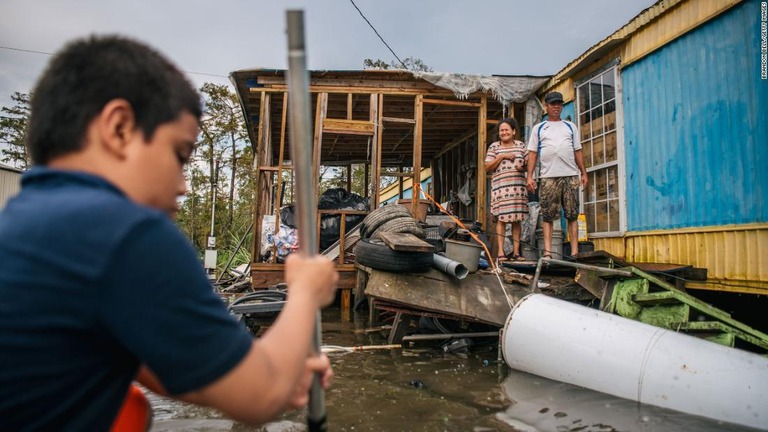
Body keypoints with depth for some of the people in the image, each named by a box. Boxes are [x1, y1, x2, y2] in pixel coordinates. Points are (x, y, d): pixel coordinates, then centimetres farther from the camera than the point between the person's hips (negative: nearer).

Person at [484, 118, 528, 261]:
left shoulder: (521, 145, 15)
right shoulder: (494, 147, 9)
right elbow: (487, 168, 2)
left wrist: (524, 166, -2)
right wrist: (502, 156, -7)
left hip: (518, 186, 3)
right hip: (500, 186, -3)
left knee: (517, 219, 3)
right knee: (501, 218, -8)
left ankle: (516, 252, 7)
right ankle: (500, 252, -6)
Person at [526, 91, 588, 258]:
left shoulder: (570, 127, 19)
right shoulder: (538, 128, 14)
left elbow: (578, 151, 16)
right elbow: (532, 153, 7)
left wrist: (583, 173, 6)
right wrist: (530, 176, -3)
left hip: (570, 176, 2)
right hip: (548, 177, -1)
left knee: (572, 215, -1)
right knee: (547, 215, -4)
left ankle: (575, 252, -1)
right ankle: (547, 252, -4)